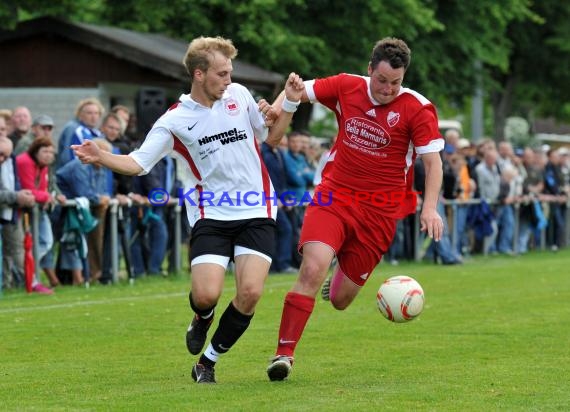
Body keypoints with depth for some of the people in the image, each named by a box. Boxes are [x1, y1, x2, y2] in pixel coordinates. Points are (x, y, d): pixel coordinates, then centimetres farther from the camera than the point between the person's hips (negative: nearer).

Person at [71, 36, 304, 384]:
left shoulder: (239, 95, 8)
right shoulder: (175, 120, -3)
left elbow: (271, 136, 20)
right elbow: (138, 163, -8)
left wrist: (290, 104, 3)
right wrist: (101, 157, -25)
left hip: (256, 213, 2)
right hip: (211, 215, -2)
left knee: (250, 292, -16)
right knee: (206, 294, -20)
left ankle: (208, 363, 6)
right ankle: (202, 319, 22)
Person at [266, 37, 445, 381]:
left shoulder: (417, 109, -9)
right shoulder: (346, 87, -1)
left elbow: (433, 161, -8)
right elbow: (300, 91, 12)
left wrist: (430, 207, -21)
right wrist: (278, 107, -10)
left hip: (379, 210, -1)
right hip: (335, 195, 1)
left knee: (340, 300, 5)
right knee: (313, 269, -23)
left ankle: (345, 276, 45)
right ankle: (284, 354, -16)